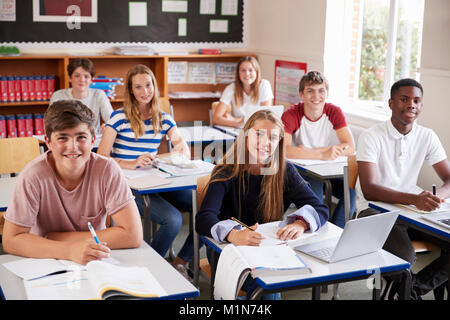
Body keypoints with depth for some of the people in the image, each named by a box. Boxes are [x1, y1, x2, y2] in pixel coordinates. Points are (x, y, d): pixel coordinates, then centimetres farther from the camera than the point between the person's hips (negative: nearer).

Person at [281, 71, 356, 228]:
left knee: (350, 191, -24)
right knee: (315, 187, -33)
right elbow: (284, 150, -32)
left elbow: (350, 147, -17)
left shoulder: (334, 112, -7)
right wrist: (322, 154, -40)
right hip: (298, 170, -3)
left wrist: (308, 151, -24)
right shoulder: (291, 115, -16)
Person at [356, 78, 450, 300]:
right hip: (375, 210, -5)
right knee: (404, 256, -32)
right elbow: (369, 190, -21)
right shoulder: (372, 137, -11)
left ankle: (413, 288, -4)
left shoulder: (427, 137, 5)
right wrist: (414, 199, -35)